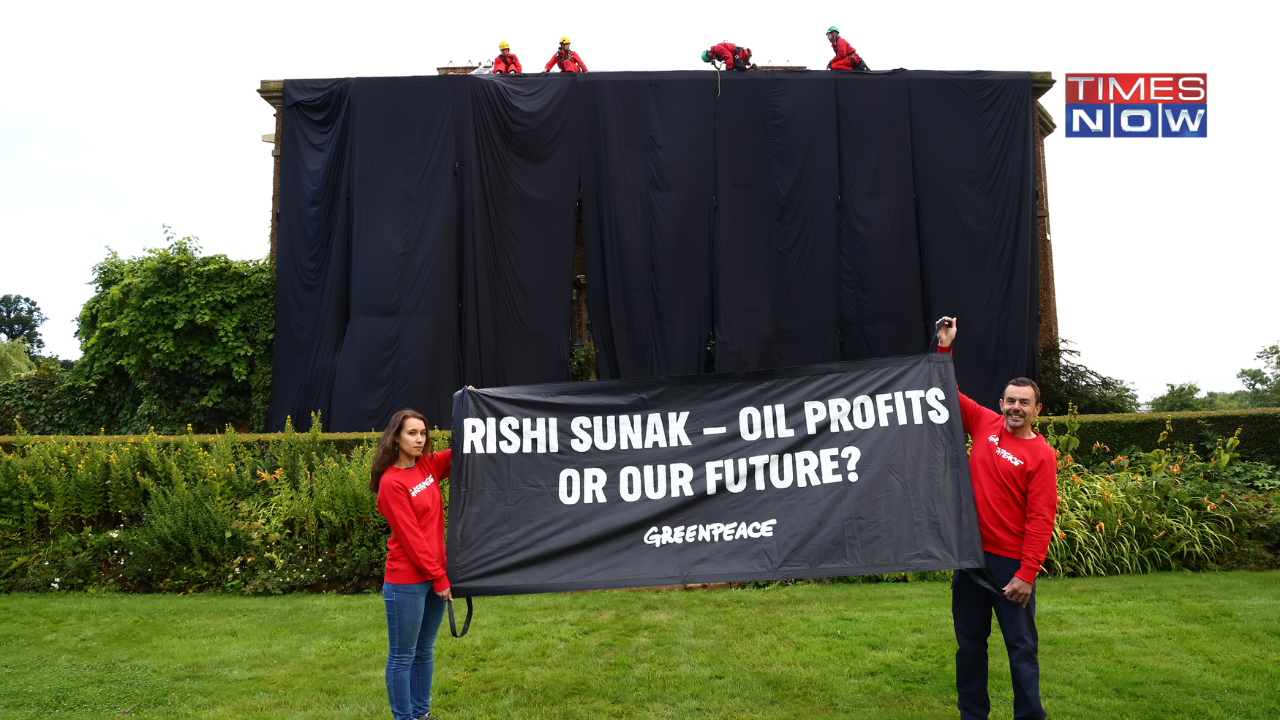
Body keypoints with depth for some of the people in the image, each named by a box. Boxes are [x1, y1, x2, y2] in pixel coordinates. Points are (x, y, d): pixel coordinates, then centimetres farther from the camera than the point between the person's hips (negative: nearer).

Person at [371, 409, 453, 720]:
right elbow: (411, 538, -15)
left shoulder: (428, 466, 5)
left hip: (435, 575, 8)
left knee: (425, 652, 17)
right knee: (402, 657, 5)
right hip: (407, 583, -7)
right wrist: (439, 578, -12)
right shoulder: (391, 482, -14)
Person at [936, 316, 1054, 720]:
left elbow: (1040, 519, -12)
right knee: (969, 641, 13)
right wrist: (945, 347, 7)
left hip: (1011, 561, -4)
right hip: (970, 552, 5)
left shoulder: (1041, 455, -8)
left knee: (1021, 646, 4)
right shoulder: (985, 425, 4)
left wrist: (1027, 573, -17)